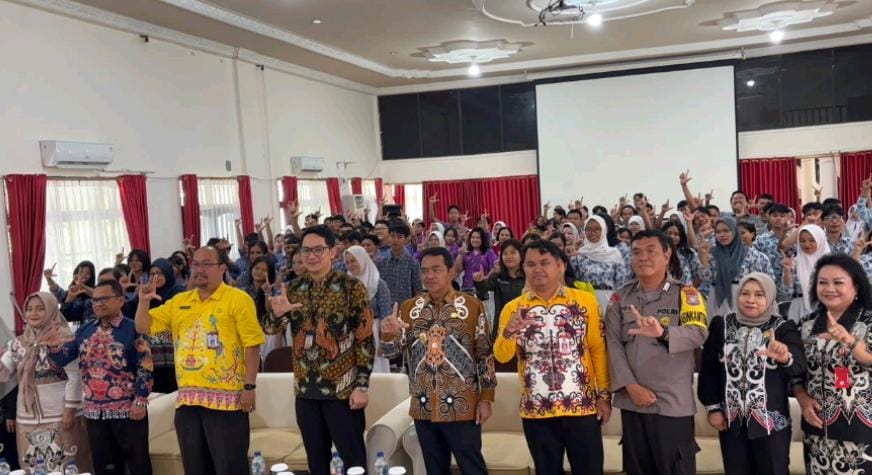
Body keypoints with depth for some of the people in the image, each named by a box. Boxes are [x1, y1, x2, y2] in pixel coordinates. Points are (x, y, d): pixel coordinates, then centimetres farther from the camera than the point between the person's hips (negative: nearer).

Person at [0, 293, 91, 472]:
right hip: (28, 418, 6)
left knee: (64, 468, 2)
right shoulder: (18, 343, 8)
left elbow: (74, 377, -11)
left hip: (60, 416, -5)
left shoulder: (63, 338, -10)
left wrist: (70, 410, -13)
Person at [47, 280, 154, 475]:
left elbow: (145, 368, -11)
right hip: (94, 411, 6)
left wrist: (141, 401, -17)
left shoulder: (133, 329, -7)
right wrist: (56, 346, -10)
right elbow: (64, 358, 11)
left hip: (128, 410, -6)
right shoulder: (84, 331, 11)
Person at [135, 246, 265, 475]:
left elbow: (252, 345, -9)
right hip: (187, 398, 6)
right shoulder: (179, 302, 13)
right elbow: (144, 327, 15)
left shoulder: (238, 299, -6)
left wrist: (249, 386, -14)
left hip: (225, 398, -6)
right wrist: (144, 301, -3)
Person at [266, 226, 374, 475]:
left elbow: (365, 340, -8)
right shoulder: (294, 289, 7)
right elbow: (271, 329, 2)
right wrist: (277, 314, -21)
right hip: (305, 389, 5)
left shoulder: (352, 287, -7)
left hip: (343, 388, -4)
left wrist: (361, 386, -13)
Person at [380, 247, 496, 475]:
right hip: (423, 407, 3)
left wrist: (486, 399, -5)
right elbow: (391, 351, 1)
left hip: (461, 407, -3)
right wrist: (388, 333, -22)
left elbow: (485, 354, -2)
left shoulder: (472, 306, -4)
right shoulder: (409, 308, 5)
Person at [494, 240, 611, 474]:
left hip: (582, 406, -1)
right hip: (536, 410, 2)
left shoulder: (585, 300, -2)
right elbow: (501, 356, -4)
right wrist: (509, 332, -23)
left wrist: (604, 394, 0)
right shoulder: (514, 308, 1)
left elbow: (598, 349, 2)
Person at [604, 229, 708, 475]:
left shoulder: (686, 294, -2)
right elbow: (613, 344, -1)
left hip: (673, 402, -3)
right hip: (632, 400, 3)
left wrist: (663, 333, -38)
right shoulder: (621, 297, 6)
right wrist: (631, 386, -11)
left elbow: (698, 334, -18)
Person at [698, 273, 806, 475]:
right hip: (731, 419, 2)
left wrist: (785, 358, -45)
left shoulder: (784, 328, -6)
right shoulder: (721, 325, 1)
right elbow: (708, 369, 4)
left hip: (771, 419, -2)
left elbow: (799, 366, -23)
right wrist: (713, 407, -1)